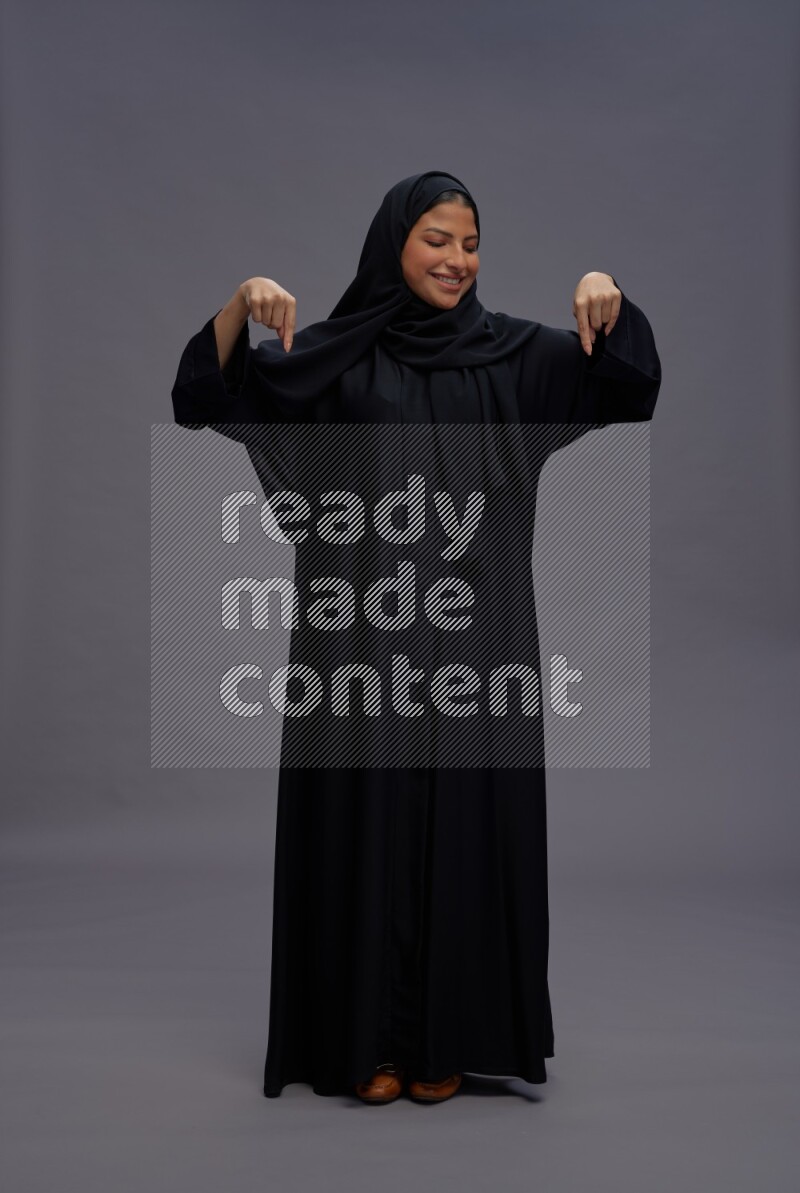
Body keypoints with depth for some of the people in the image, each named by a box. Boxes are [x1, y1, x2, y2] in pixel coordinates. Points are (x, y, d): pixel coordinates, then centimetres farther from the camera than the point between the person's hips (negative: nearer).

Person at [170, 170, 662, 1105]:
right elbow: (208, 396, -3)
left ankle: (450, 1036, 20)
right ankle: (371, 1037, 19)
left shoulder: (510, 351, 9)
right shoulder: (336, 354, 4)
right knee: (368, 822, 4)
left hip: (474, 632, 2)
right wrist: (242, 301, -19)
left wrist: (607, 295, -17)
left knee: (465, 820, 5)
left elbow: (627, 381, 1)